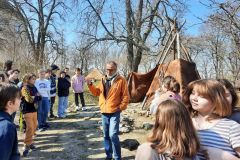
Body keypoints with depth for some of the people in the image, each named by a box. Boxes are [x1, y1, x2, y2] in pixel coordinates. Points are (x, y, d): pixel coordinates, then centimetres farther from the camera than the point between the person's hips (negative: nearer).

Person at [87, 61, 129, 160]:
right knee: (106, 135, 14)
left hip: (114, 112, -6)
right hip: (104, 112, 6)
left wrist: (121, 107, -10)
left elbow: (125, 96, -6)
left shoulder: (121, 80, -6)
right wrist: (90, 85, 1)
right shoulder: (104, 80, 11)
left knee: (113, 135, -11)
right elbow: (97, 92, 14)